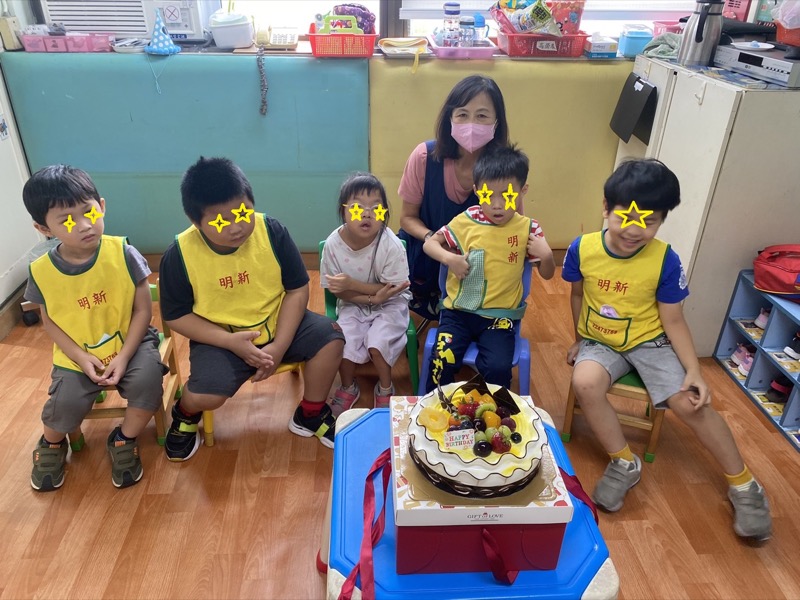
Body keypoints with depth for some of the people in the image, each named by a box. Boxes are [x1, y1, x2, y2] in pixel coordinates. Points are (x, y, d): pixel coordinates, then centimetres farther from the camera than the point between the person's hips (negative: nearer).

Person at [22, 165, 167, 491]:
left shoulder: (122, 253, -16)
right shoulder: (42, 272, -11)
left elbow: (142, 309, -11)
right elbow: (50, 322, 1)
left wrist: (123, 356, -17)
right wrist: (81, 357, -13)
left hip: (130, 343, -1)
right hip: (77, 356, 1)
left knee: (147, 379, -27)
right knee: (67, 402, -19)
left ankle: (124, 440, 4)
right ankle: (51, 444, 21)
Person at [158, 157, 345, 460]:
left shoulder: (272, 231, -16)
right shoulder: (180, 254, -18)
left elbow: (298, 289, -9)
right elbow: (176, 316, -8)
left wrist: (279, 346, -18)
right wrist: (231, 341, -21)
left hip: (277, 323, 2)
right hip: (220, 337, -2)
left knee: (330, 336, -19)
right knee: (205, 395, -26)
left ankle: (310, 415, 6)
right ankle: (185, 415, 16)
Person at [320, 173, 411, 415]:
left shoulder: (391, 245, -25)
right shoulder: (333, 244, -19)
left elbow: (393, 290, -18)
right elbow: (340, 292, -10)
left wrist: (352, 284, -27)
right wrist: (373, 297, -26)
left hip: (390, 304, -2)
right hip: (353, 305, 2)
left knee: (377, 343, -23)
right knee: (344, 343, -20)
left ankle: (385, 387, 9)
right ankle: (348, 387, 12)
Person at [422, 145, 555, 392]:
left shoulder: (528, 229, -2)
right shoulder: (466, 221, -4)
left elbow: (547, 274, 6)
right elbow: (429, 243, 5)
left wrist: (546, 255, -16)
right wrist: (449, 258, -15)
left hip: (500, 315, 0)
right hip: (459, 310, 1)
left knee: (498, 368, -22)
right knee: (441, 361, -19)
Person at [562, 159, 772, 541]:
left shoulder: (665, 260, -17)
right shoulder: (582, 248, -14)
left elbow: (674, 321, -9)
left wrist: (694, 370, -18)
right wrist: (579, 340, 10)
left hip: (649, 341, -1)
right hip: (599, 341, 1)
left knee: (690, 403, -15)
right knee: (584, 384, -30)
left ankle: (744, 486, 8)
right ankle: (625, 464, -8)